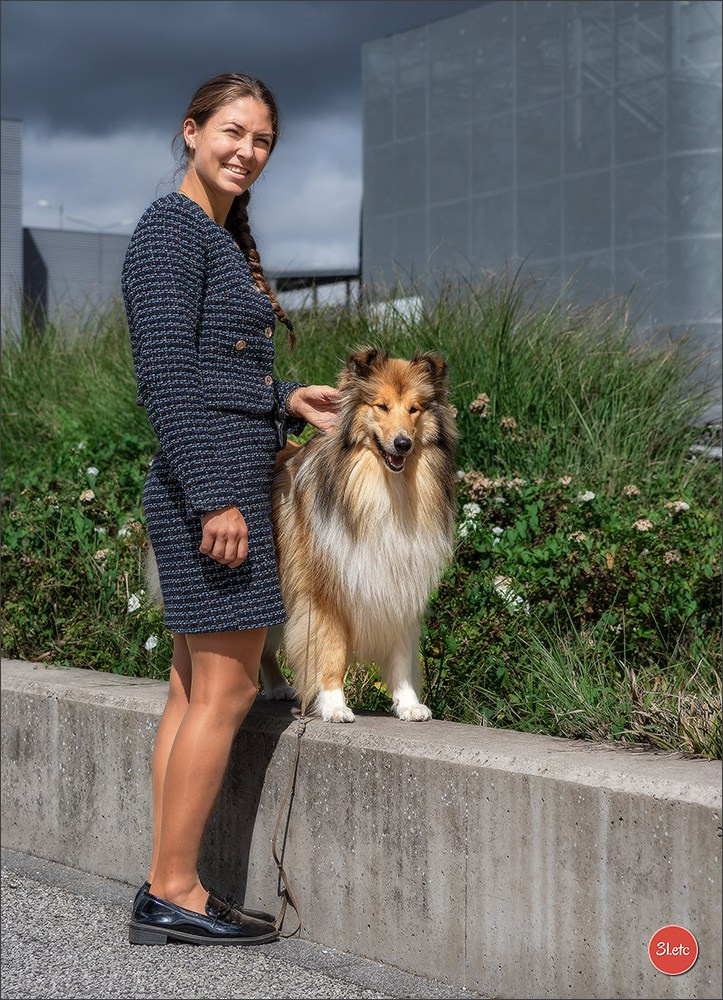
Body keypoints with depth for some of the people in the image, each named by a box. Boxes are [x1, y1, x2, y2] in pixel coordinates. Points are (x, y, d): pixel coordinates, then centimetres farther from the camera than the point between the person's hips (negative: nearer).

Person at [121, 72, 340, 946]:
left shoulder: (223, 238, 20)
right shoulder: (170, 227, -9)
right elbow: (165, 372, -17)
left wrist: (286, 403, 13)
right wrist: (214, 498, -21)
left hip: (225, 484, 10)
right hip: (209, 483, -10)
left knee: (194, 687, 9)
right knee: (227, 688, -7)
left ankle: (165, 891, 13)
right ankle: (174, 891, 1)